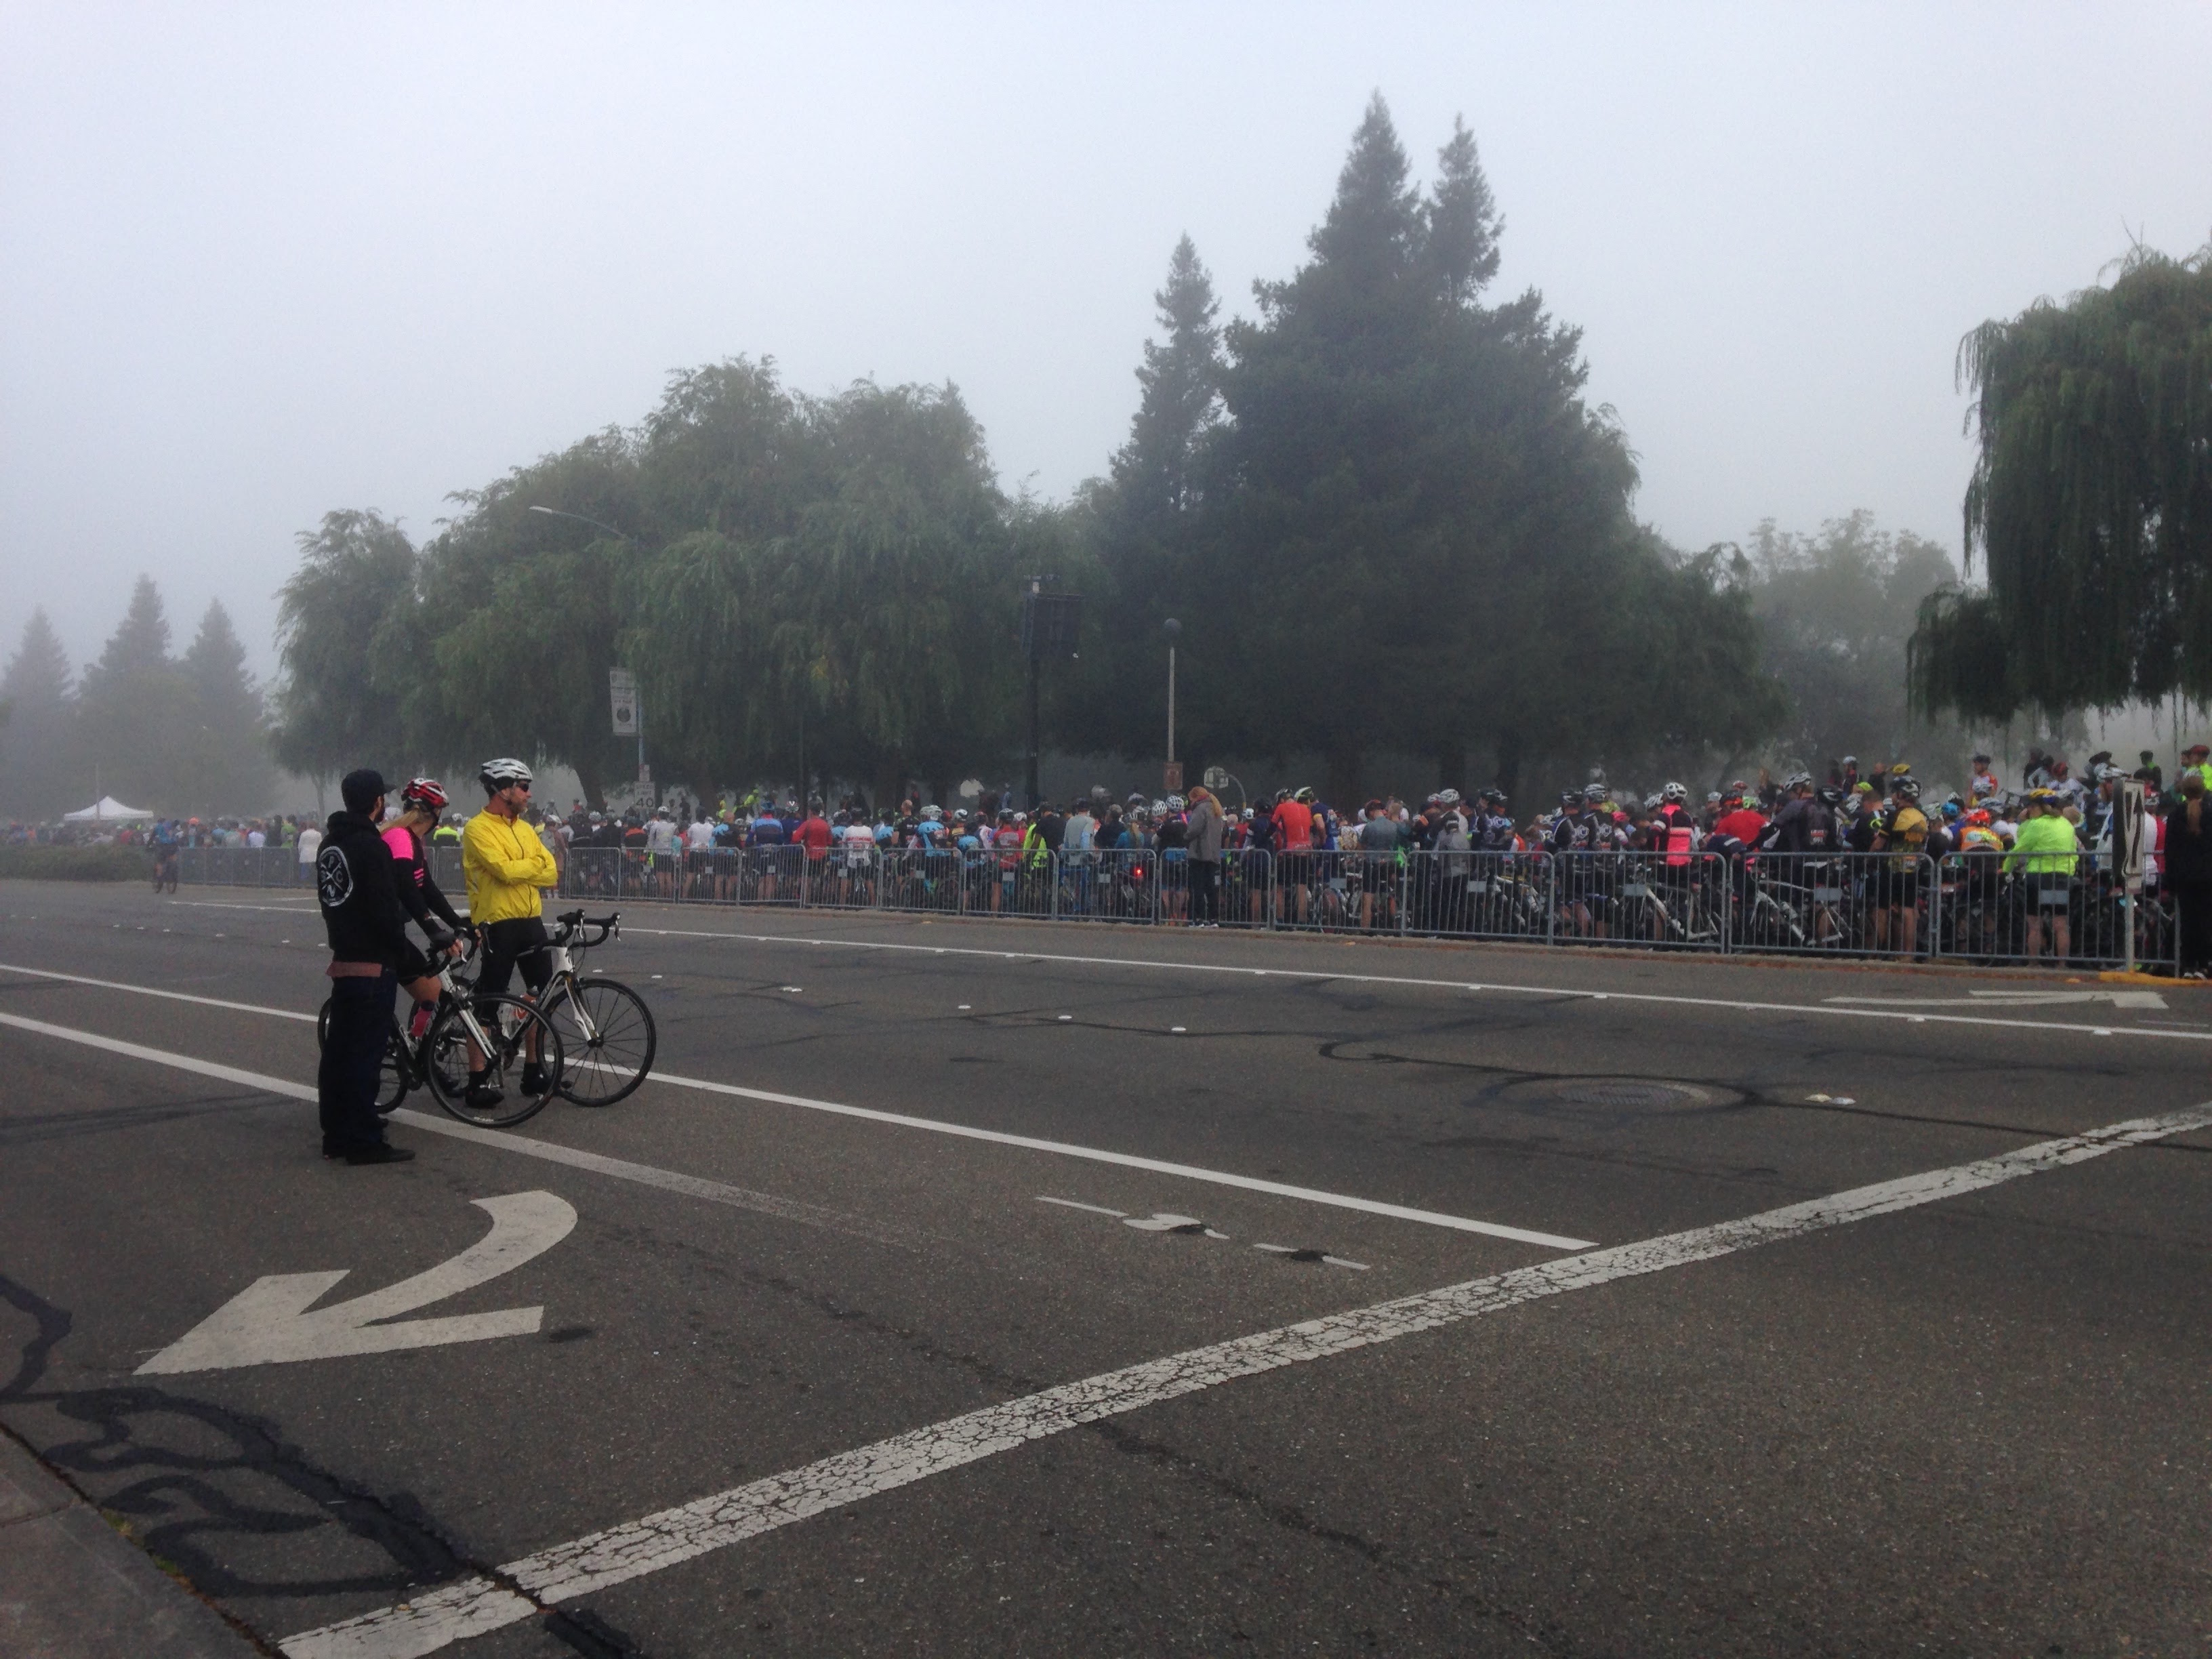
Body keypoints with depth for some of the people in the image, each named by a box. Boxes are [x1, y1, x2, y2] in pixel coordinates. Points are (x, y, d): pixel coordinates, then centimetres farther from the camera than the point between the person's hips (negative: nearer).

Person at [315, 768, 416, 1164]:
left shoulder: (329, 844, 12)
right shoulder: (371, 847, -17)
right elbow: (386, 909, -20)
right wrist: (401, 947, -5)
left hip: (342, 959, 9)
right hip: (374, 964, -9)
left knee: (338, 1049, 12)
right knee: (366, 1053, -7)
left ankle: (336, 1133, 19)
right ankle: (364, 1141, -4)